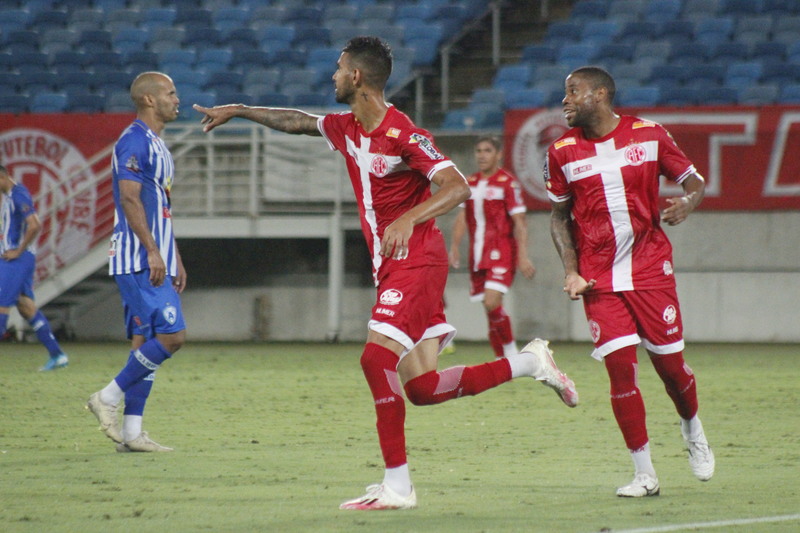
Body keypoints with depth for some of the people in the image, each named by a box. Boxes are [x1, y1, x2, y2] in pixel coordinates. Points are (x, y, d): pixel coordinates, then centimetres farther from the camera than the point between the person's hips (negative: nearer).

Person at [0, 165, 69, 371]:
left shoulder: (18, 196, -14)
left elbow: (35, 226, -24)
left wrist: (18, 251, -19)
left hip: (17, 260, -10)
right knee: (27, 308, 8)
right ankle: (57, 355, 9)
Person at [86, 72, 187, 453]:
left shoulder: (157, 145, 20)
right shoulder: (134, 141, -11)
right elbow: (130, 199, -19)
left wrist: (175, 260, 23)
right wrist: (152, 251, -24)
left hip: (155, 261, 10)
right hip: (138, 260, -10)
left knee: (145, 342, 6)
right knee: (172, 335, -15)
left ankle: (131, 432, 6)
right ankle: (108, 398, -7)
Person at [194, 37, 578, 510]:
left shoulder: (403, 135, -16)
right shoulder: (346, 129, 10)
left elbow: (458, 187, -23)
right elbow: (298, 121, 30)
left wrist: (408, 219, -36)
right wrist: (238, 111, 36)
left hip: (416, 261, -9)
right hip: (390, 265, 9)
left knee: (377, 358, -19)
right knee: (421, 388, 2)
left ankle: (398, 485, -16)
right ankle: (530, 363, 15)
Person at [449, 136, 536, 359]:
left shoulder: (508, 182, -6)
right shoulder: (470, 183, 13)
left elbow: (519, 221, -9)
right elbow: (462, 216, 14)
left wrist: (523, 256, -15)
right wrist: (454, 246, 2)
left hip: (501, 253, -6)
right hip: (478, 255, 6)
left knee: (492, 303, -19)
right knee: (490, 308, 6)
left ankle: (511, 353, -5)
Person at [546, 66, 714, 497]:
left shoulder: (649, 135, -2)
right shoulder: (563, 152, 1)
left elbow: (694, 181, 6)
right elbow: (559, 216, 10)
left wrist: (686, 203, -17)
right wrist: (570, 271, -2)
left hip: (651, 269, -1)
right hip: (599, 279, 1)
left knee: (669, 362, 3)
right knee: (620, 367, -10)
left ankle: (692, 429, 37)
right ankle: (644, 473, -1)